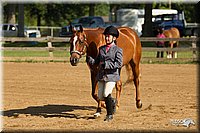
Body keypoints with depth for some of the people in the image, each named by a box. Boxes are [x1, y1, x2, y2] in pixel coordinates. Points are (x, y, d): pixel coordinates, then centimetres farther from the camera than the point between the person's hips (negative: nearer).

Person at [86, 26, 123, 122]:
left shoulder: (118, 50, -5)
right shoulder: (101, 49, 14)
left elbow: (119, 63, -16)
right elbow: (97, 61, 17)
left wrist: (106, 64, -22)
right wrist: (90, 60, -5)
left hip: (111, 75, -6)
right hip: (101, 75, 6)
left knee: (106, 94, -17)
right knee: (100, 97, 6)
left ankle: (110, 114, -2)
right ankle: (112, 102, 37)